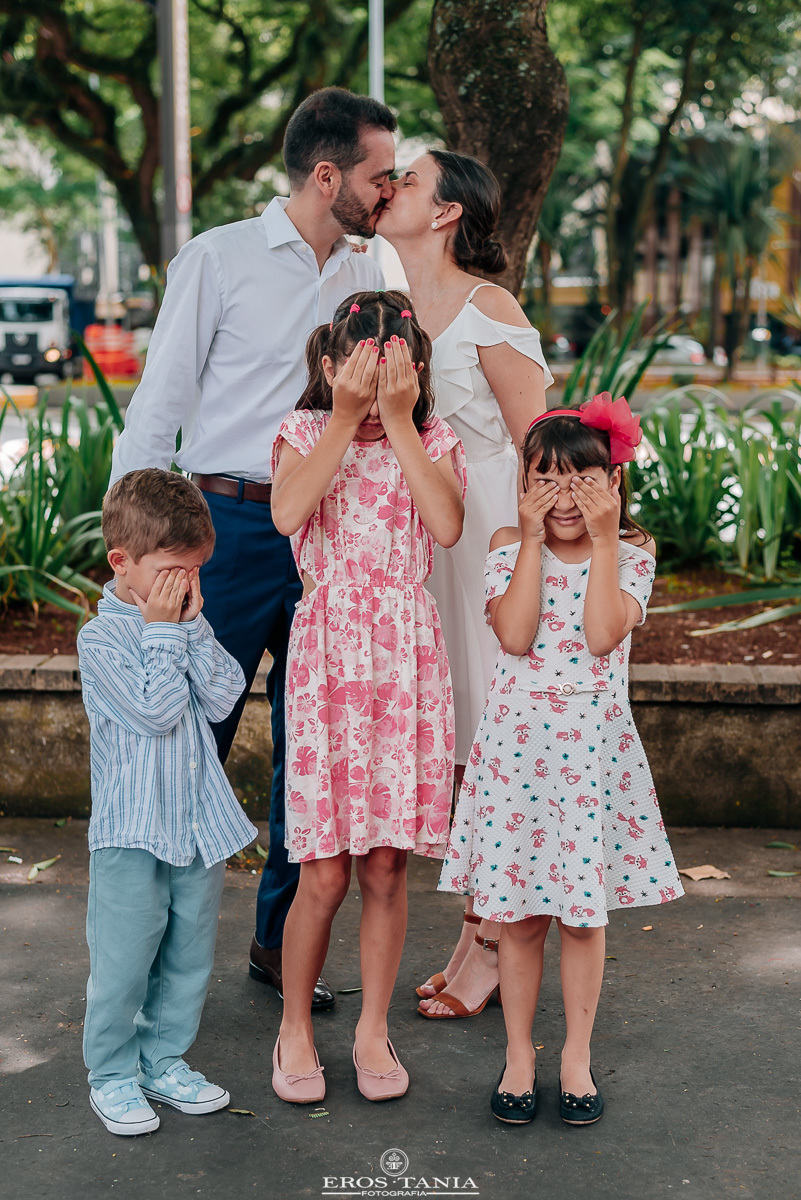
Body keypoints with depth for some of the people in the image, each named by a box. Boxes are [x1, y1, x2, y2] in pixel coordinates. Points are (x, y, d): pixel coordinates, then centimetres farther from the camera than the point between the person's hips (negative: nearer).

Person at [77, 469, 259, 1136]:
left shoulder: (187, 624, 7)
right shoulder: (102, 638, -12)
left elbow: (224, 698, -4)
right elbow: (155, 712, -21)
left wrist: (192, 625, -9)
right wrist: (163, 631, -16)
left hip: (200, 826, 6)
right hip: (132, 832, -6)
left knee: (190, 956, 15)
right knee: (123, 963, 2)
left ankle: (166, 1060, 31)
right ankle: (113, 1076, 19)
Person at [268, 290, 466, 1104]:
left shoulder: (432, 441, 5)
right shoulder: (306, 433, 3)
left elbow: (446, 526, -16)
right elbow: (287, 513, -19)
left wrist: (397, 419, -15)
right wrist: (347, 416, -18)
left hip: (407, 659, 1)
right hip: (327, 657, -1)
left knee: (386, 866, 6)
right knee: (325, 874, -1)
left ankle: (373, 1030, 22)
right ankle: (294, 1028, 20)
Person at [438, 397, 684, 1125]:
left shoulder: (631, 553, 0)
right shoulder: (509, 549, 0)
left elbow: (604, 634, -18)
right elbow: (514, 635, -16)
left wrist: (601, 539, -16)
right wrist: (533, 540, -15)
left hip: (595, 750, 0)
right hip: (517, 747, 0)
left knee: (583, 915, 7)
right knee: (519, 916, 7)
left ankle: (578, 1058, 24)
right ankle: (519, 1056, 23)